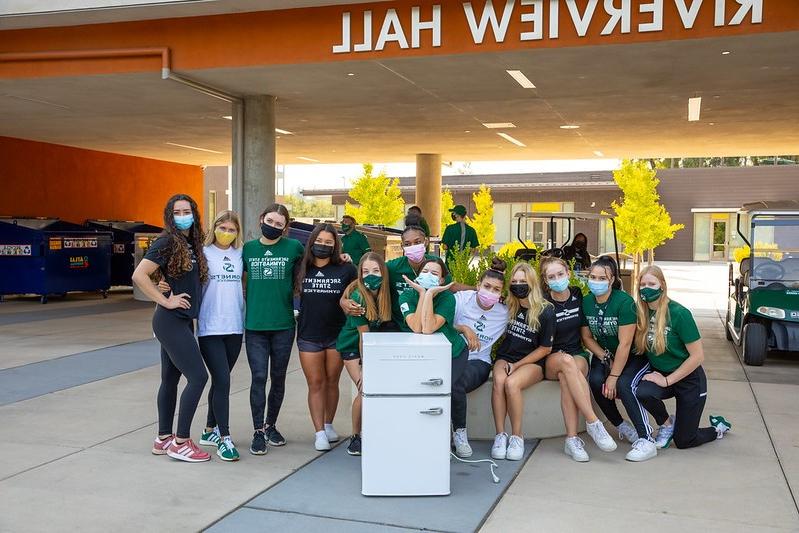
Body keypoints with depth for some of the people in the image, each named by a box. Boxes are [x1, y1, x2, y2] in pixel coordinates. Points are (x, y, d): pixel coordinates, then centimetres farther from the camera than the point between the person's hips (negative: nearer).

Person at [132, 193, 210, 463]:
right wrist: (166, 301, -17)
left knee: (170, 379, 13)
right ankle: (181, 442, -3)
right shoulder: (167, 242, -12)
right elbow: (139, 275, -19)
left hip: (183, 321, 9)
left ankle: (163, 439, 22)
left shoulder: (192, 245, 12)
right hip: (170, 321, -9)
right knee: (198, 377, -11)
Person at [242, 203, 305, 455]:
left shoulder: (293, 247, 1)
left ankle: (271, 425, 28)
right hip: (254, 325, 0)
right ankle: (258, 432, 7)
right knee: (258, 378, -3)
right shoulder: (248, 248, 5)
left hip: (283, 325, 0)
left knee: (278, 378, 10)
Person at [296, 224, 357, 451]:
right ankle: (319, 433, 4)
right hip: (309, 336, 0)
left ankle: (328, 425, 27)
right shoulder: (302, 269, 1)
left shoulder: (345, 270, -3)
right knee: (315, 384, 1)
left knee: (332, 382, 11)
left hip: (337, 335, 0)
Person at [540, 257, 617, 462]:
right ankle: (593, 422, -39)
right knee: (566, 361, -37)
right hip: (550, 359, -2)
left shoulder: (578, 295, 4)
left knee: (566, 375, -34)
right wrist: (559, 355, -13)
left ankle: (572, 439, -38)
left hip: (578, 354, 2)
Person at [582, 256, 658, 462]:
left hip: (634, 355, -5)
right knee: (595, 381, -23)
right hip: (604, 354, 5)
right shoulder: (586, 302, -7)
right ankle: (621, 426, 0)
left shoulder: (624, 302, -24)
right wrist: (605, 358, -11)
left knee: (624, 384, -30)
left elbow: (625, 344, -25)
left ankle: (646, 441, -23)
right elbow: (587, 338, 3)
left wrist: (614, 376, -24)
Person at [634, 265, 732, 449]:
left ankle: (718, 427, 34)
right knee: (641, 391, -31)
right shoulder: (642, 313, -7)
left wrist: (667, 380, -18)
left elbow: (698, 356, -20)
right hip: (659, 374, 4)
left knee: (683, 441, 1)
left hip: (689, 379, -4)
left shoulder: (679, 313, -22)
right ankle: (667, 423, 1)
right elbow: (640, 347, 6)